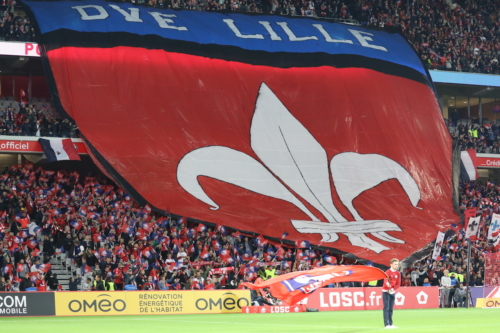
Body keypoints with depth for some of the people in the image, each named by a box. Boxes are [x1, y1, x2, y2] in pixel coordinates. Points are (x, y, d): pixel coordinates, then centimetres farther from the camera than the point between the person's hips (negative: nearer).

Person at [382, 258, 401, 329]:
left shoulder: (398, 273, 5)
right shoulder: (388, 272, -13)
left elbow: (398, 284, 3)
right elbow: (386, 280, -30)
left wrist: (393, 289, -14)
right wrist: (387, 284, -52)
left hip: (392, 292, 6)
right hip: (386, 291, -6)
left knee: (391, 309, 8)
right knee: (386, 308, -9)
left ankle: (390, 324, 11)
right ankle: (386, 324, -14)